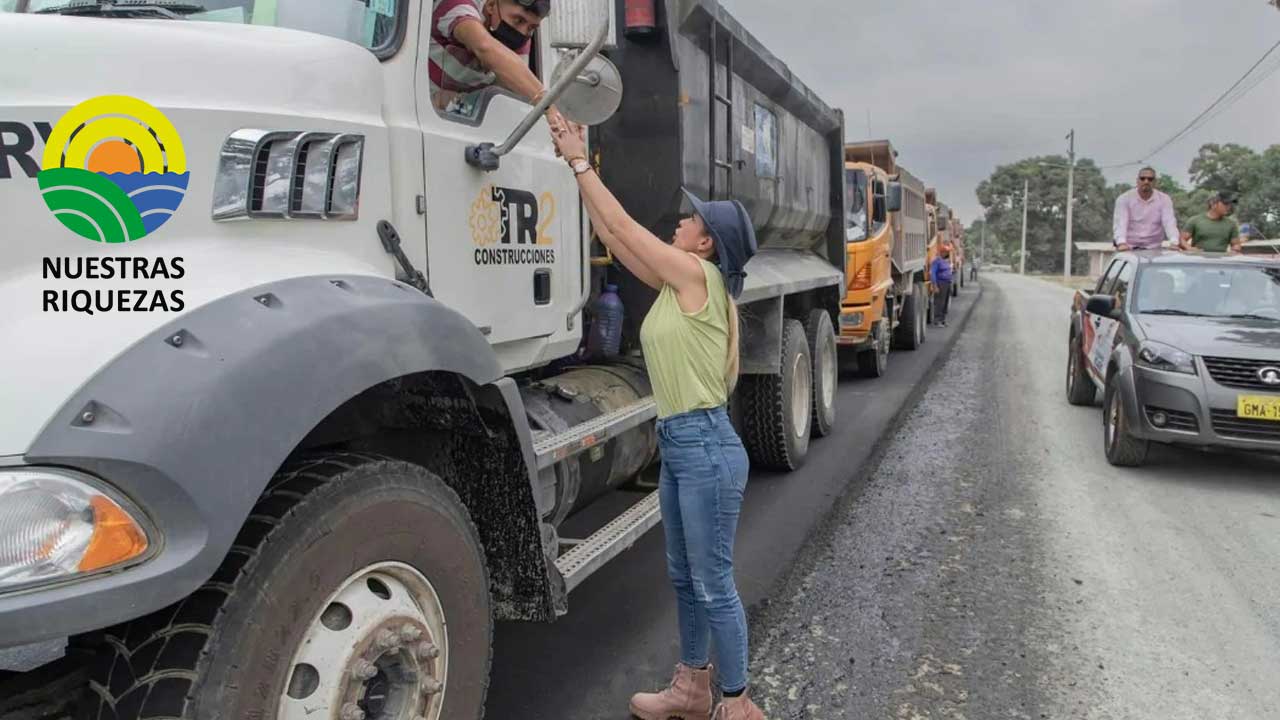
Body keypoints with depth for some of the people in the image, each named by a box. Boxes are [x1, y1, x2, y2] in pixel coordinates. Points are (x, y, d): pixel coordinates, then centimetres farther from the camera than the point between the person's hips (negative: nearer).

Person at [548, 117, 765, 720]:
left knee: (714, 585, 2)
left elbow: (623, 225, -8)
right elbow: (613, 235, 12)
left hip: (705, 446, -9)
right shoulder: (678, 282, 11)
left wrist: (579, 162, -1)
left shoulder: (697, 274, -12)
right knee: (684, 577, 19)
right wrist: (578, 163, 12)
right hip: (676, 445, 9)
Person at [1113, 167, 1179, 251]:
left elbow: (1169, 223, -8)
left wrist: (1174, 243, -27)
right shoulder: (1124, 199, -1)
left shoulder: (1164, 200, 4)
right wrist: (1122, 243, -33)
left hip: (1154, 248, 2)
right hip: (1129, 248, -1)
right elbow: (1120, 223, -14)